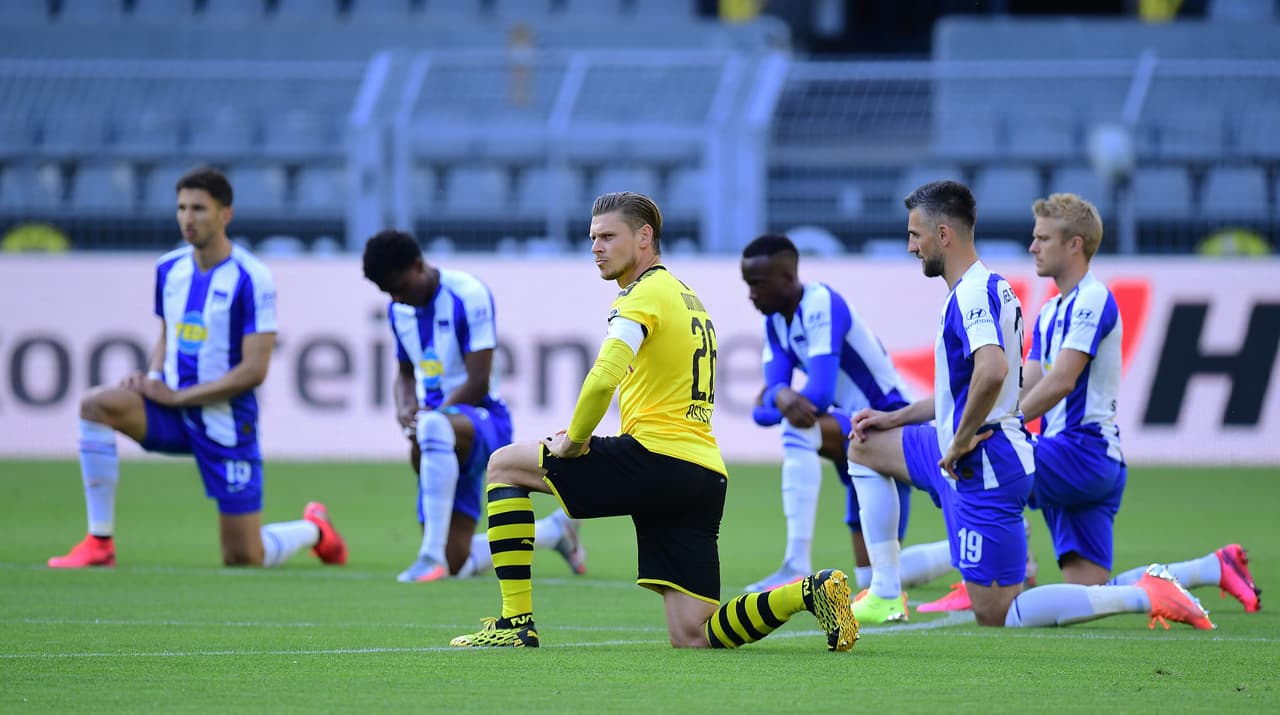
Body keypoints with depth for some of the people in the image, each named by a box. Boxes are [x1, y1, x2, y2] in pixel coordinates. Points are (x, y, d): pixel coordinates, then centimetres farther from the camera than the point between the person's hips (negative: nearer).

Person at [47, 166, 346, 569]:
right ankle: (99, 543, -20)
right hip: (175, 409, 5)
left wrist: (176, 396, -17)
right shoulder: (169, 269, 4)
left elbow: (254, 370, -17)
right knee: (96, 405, -26)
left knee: (244, 559, -1)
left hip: (226, 424, -5)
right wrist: (153, 380, -2)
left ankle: (313, 529, 35)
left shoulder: (251, 279, -15)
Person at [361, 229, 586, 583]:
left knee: (435, 428, -44)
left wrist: (425, 420, -21)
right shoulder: (398, 310, 10)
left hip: (484, 419, -7)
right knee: (458, 564, -1)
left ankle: (432, 555, -45)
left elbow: (478, 384, -17)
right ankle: (554, 530, 27)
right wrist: (405, 410, 0)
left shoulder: (468, 294, -13)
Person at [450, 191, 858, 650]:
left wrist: (574, 441, -5)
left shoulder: (646, 294, -5)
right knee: (691, 638, 4)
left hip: (658, 458, -9)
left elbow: (602, 380, -21)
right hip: (707, 476, 9)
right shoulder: (688, 298, 25)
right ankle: (813, 592, -10)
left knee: (504, 465, 6)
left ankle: (516, 622, 0)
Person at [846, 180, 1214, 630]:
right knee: (866, 446, 25)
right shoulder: (988, 288, 13)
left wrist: (961, 440, -24)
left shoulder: (972, 294, -19)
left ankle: (1145, 596, -10)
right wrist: (894, 419, 25)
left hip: (983, 469, -11)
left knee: (995, 614, -8)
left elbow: (992, 371, -38)